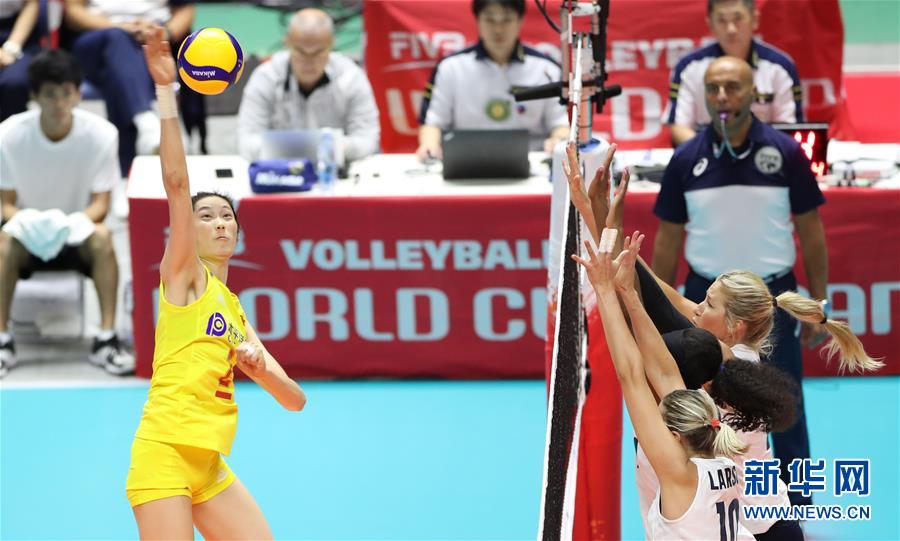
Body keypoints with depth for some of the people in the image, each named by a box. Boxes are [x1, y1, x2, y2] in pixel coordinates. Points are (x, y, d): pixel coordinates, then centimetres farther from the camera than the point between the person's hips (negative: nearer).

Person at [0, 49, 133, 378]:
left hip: (76, 233, 0)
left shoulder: (100, 133, -16)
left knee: (101, 238, -33)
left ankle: (106, 340, -30)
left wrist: (75, 222, -34)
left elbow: (100, 203, -12)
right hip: (30, 231, 0)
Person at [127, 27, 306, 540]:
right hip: (165, 452, -8)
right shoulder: (185, 275, 4)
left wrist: (261, 369, -2)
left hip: (211, 467, 8)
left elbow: (295, 400, 19)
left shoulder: (238, 312, 21)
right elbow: (176, 181, -10)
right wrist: (166, 90, -16)